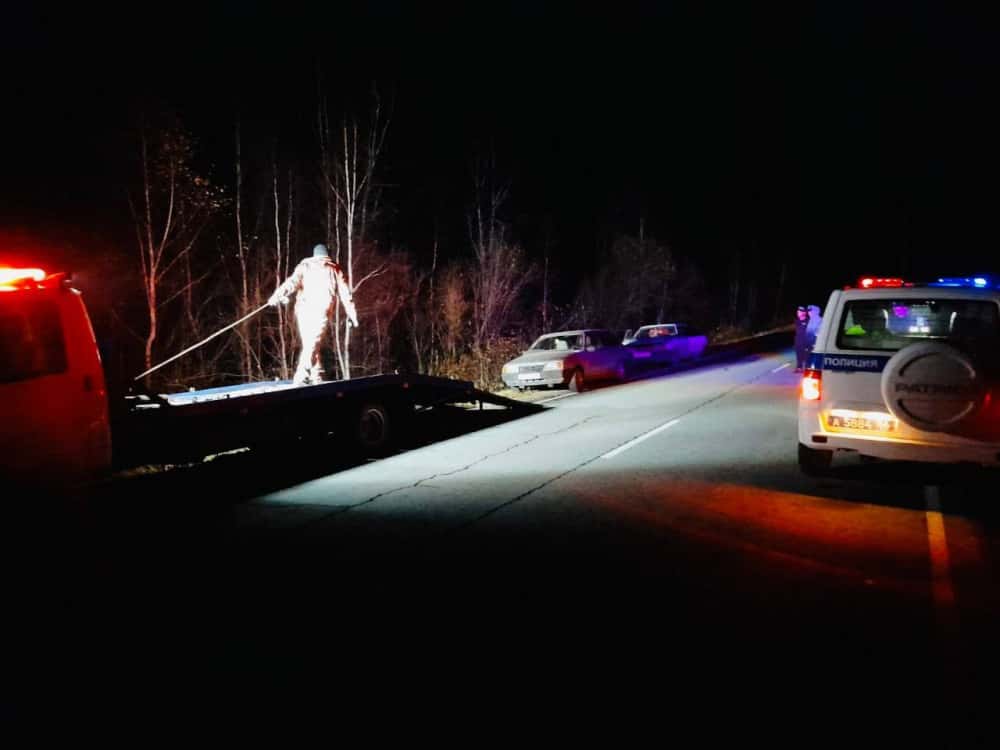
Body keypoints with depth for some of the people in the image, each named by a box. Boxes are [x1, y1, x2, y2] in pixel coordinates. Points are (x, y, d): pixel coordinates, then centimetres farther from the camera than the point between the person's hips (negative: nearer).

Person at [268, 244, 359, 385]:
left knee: (309, 344, 13)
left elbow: (293, 281, -2)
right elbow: (345, 293, 17)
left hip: (303, 309, 1)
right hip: (322, 310, -1)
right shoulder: (335, 269, 19)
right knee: (313, 345, -8)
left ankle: (316, 377, 10)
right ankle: (301, 378, -20)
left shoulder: (305, 265, 16)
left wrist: (278, 295, -14)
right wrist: (352, 314, 21)